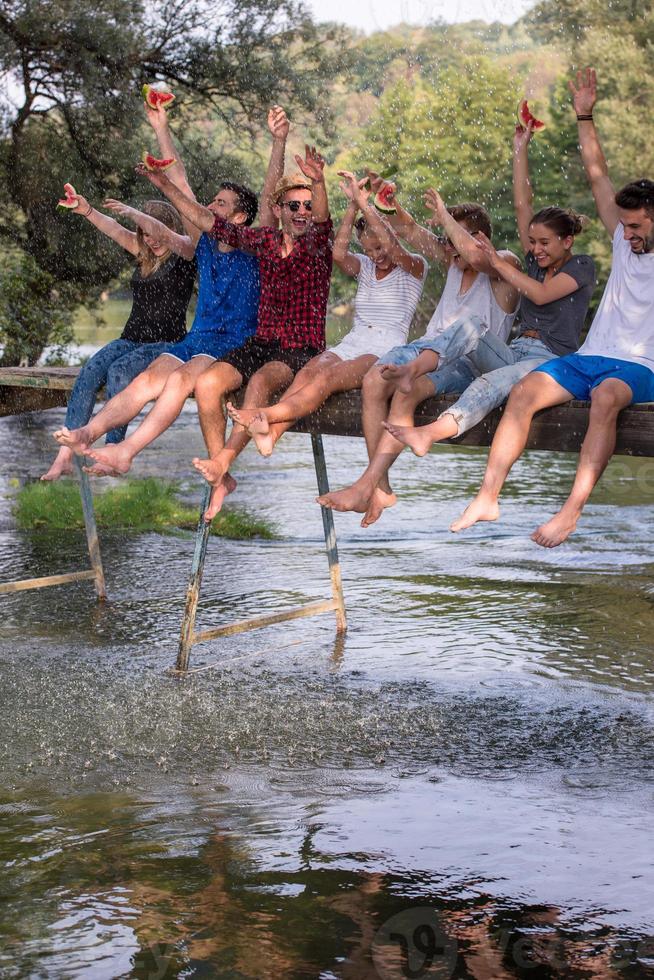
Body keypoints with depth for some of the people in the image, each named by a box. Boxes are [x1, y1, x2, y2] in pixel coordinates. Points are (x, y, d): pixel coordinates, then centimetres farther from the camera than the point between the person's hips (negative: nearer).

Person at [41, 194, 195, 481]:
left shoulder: (184, 256, 0)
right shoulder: (144, 254, 17)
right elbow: (117, 231, 4)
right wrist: (88, 211, -13)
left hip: (166, 344, -6)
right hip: (130, 339, 6)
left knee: (119, 371, -33)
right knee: (90, 371, -22)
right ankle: (64, 455, -30)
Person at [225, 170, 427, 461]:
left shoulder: (414, 268, 6)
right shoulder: (364, 266, 21)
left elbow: (393, 249, -17)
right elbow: (338, 253, -2)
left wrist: (364, 204, -19)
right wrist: (352, 207, -11)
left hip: (385, 352, -5)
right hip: (351, 345, 5)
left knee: (327, 377, -33)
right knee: (307, 373, -29)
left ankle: (267, 416, -49)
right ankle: (272, 432, -51)